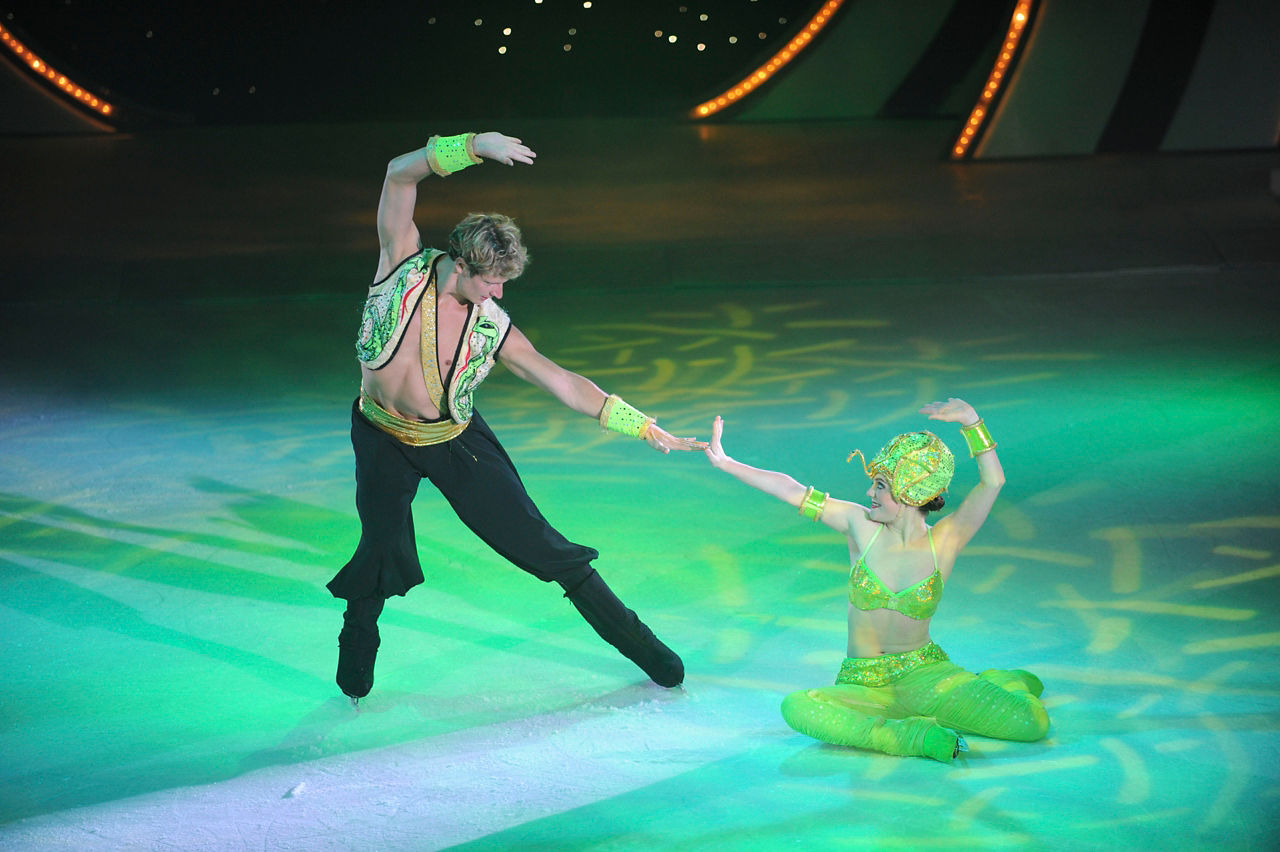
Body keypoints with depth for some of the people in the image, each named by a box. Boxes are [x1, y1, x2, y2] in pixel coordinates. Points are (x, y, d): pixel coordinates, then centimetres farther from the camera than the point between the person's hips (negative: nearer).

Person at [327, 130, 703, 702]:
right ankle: (357, 635, 24)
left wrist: (644, 428, -15)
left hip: (456, 441, 1)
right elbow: (400, 174, -26)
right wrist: (476, 147, -39)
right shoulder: (405, 265, -18)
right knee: (384, 554, -9)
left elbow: (563, 382, -11)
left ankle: (637, 642, 10)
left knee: (535, 539, 1)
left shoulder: (492, 328, -15)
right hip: (384, 440, -1)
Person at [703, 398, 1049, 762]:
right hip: (861, 686, 1)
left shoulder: (944, 542, -5)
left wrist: (971, 420, -28)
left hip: (925, 674, -1)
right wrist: (726, 463, 8)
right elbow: (792, 491, 4)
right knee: (797, 707, -34)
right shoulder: (861, 526, -1)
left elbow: (993, 481, -16)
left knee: (1033, 721, -22)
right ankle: (918, 737, -29)